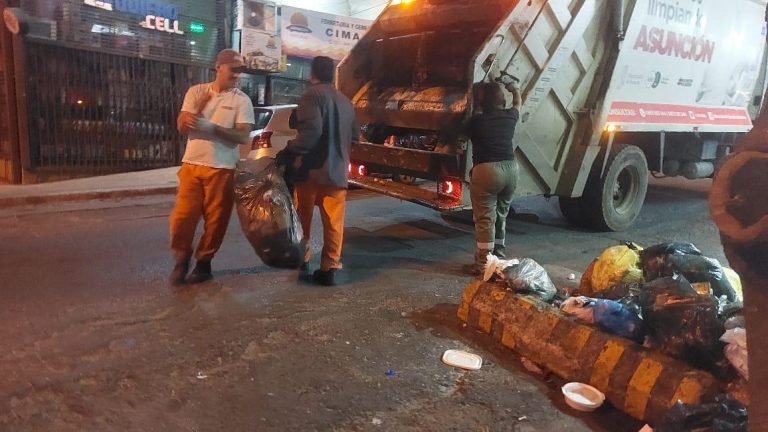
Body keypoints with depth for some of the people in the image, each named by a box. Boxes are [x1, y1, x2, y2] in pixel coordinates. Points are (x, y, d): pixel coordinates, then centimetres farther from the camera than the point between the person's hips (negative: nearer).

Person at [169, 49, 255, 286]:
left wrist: (211, 127, -20)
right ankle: (182, 259, 21)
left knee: (215, 219, 4)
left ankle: (204, 262, 21)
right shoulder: (196, 92, 5)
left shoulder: (242, 100, -2)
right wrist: (199, 106, -15)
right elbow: (182, 126, 2)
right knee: (183, 216, 1)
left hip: (222, 168, -1)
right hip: (191, 164, 2)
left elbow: (243, 136, -10)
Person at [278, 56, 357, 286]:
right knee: (334, 221, 4)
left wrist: (289, 153, -21)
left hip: (312, 168, -5)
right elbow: (353, 135, 23)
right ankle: (329, 268, 3)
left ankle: (301, 259, 22)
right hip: (338, 170, 5)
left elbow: (310, 130, -22)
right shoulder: (345, 101, 16)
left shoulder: (312, 94, -7)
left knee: (303, 217, 11)